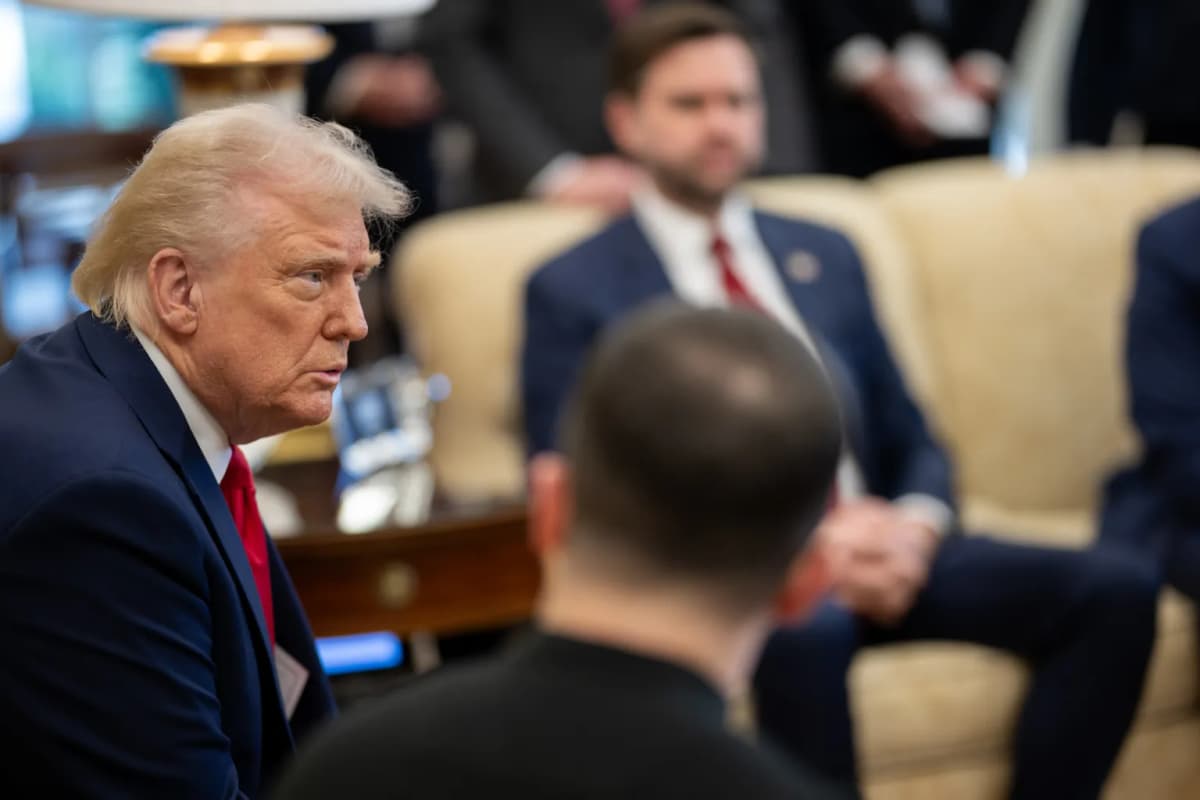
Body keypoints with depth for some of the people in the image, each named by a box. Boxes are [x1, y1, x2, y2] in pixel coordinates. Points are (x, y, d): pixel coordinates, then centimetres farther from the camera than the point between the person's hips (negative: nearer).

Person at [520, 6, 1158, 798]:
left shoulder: (825, 255, 20)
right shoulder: (573, 290, 5)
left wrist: (915, 528, -5)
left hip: (874, 551, 5)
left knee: (1115, 591, -18)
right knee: (806, 631, -40)